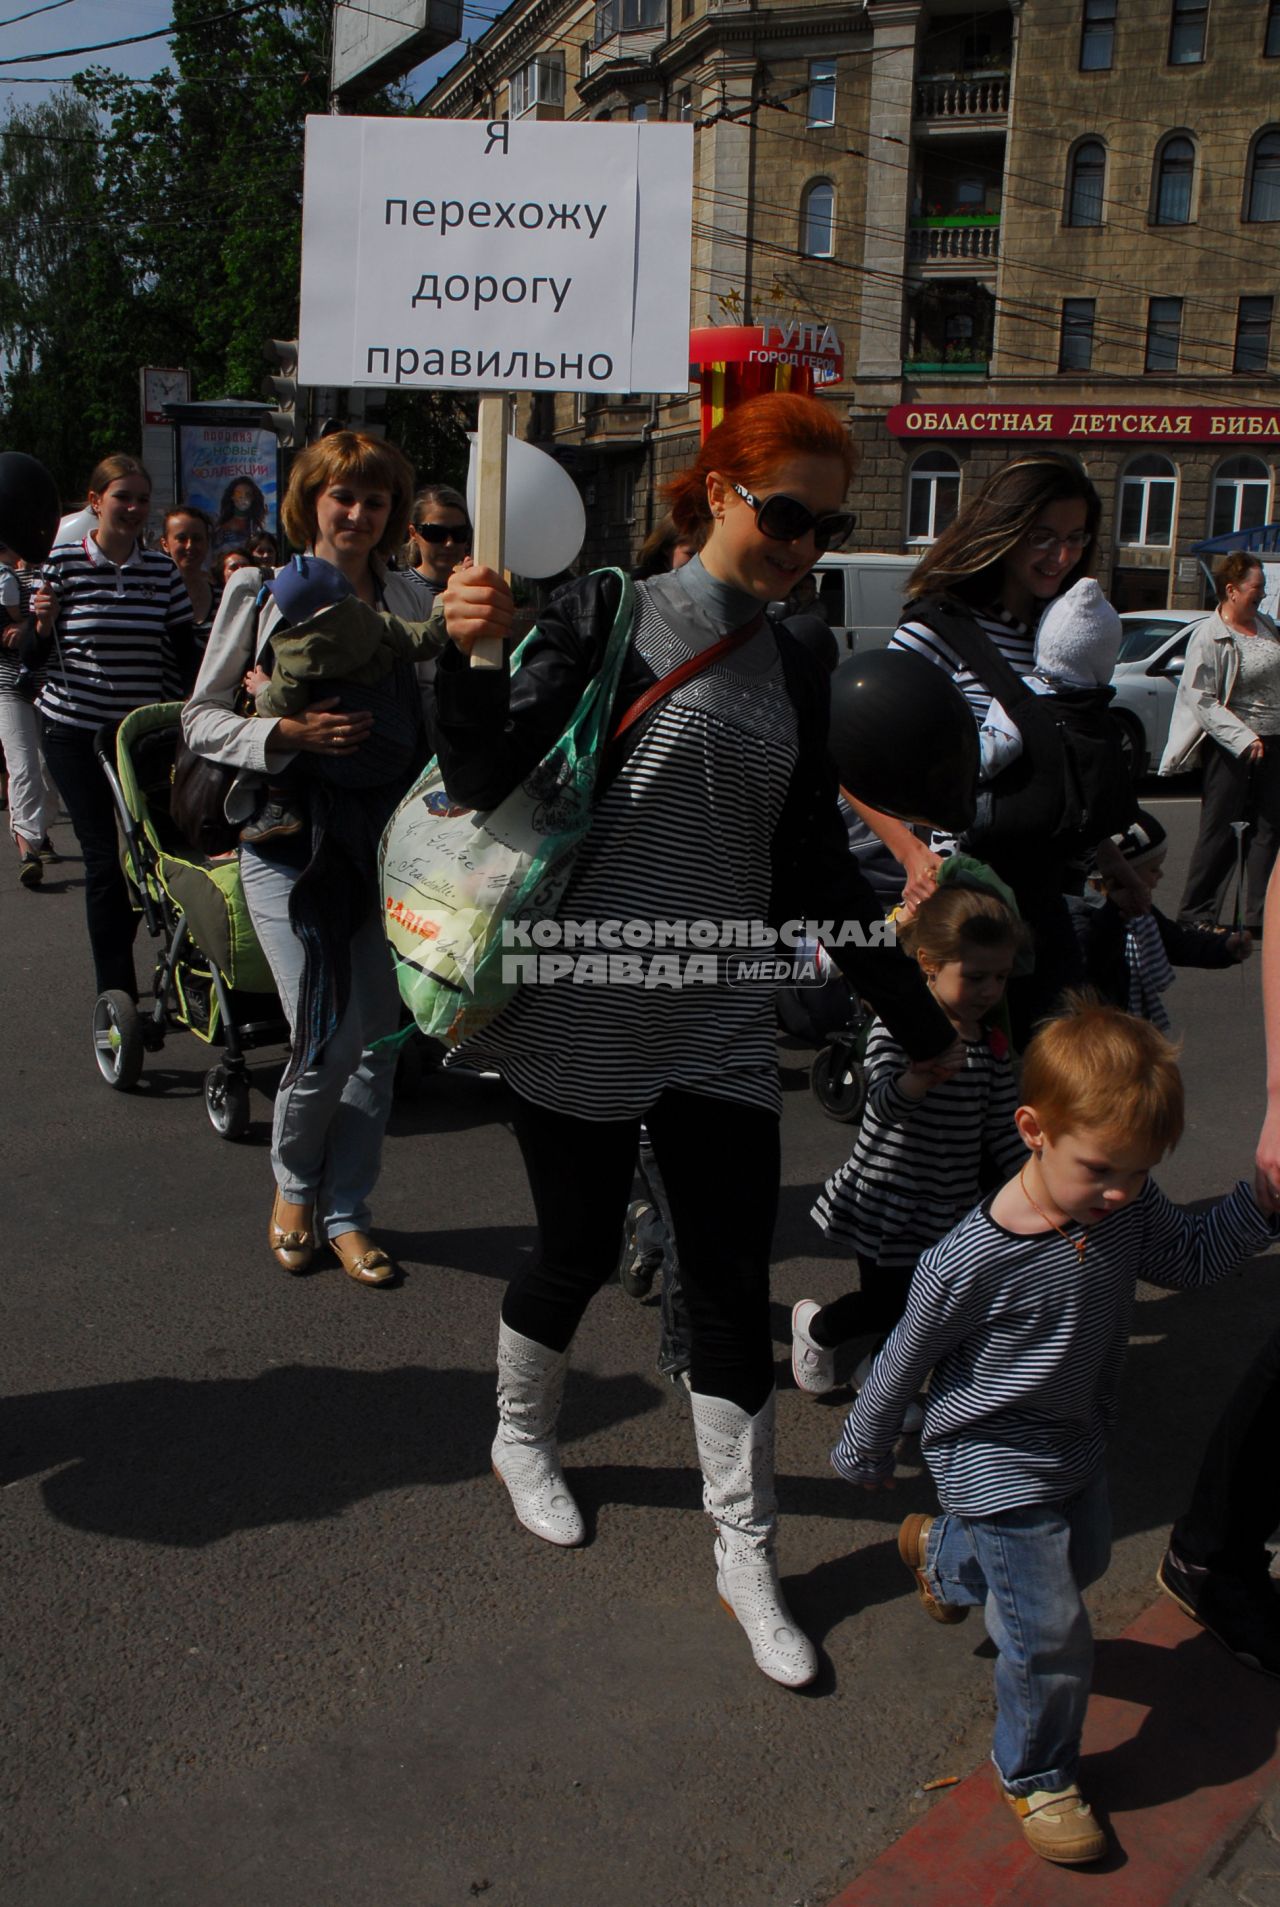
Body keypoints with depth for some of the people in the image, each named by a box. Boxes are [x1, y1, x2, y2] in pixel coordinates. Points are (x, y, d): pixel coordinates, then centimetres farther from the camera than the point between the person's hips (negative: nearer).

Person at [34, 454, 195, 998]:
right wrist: (42, 623, -18)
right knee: (106, 854, -5)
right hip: (75, 732, -3)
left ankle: (116, 967, 26)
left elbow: (184, 651, 10)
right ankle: (116, 991, 3)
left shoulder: (163, 569, 4)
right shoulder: (62, 562, -3)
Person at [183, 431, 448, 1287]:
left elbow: (435, 718, 16)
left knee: (379, 1039, 5)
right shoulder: (262, 592, 3)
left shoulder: (411, 601, 10)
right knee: (327, 1041, -6)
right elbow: (200, 718, 2)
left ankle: (346, 1210, 22)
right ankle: (294, 1183, 23)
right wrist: (289, 734, -15)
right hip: (290, 840, -3)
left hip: (386, 840, 3)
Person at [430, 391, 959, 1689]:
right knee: (580, 1255, 11)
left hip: (718, 1031, 4)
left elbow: (814, 867, 13)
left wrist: (917, 1015, 14)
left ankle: (746, 1561, 22)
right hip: (583, 1019, -4)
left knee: (733, 1290, 6)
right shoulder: (609, 616, -6)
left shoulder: (795, 676, 9)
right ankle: (521, 1439, 42)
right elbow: (485, 777, -13)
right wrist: (466, 662, -32)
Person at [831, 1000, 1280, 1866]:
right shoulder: (970, 1264, -33)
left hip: (1080, 1441, 7)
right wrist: (865, 1452, -3)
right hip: (998, 1462, -7)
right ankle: (1036, 1773, 29)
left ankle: (939, 1552, 59)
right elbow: (904, 1364, -18)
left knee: (1082, 1559, 31)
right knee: (1052, 1633, -1)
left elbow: (1196, 1257, 4)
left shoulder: (1131, 1210, -17)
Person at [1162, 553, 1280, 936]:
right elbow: (1203, 701, -18)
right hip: (1230, 746, -7)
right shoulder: (1208, 637, -13)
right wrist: (1245, 739, -22)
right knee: (1220, 832, -2)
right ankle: (1196, 915, 9)